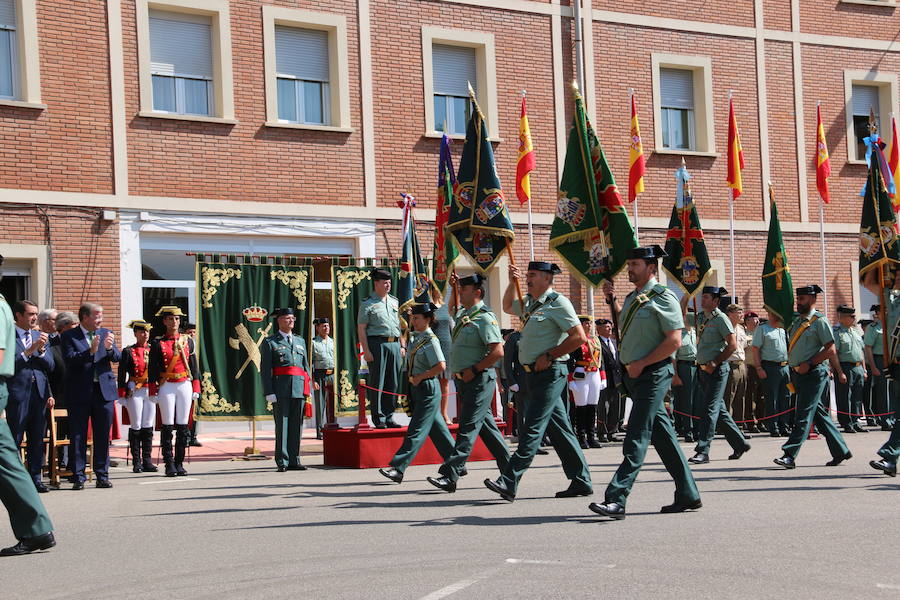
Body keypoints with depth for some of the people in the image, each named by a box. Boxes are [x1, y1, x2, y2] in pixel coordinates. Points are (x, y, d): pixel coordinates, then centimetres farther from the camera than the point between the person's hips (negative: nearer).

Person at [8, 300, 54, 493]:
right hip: (17, 392, -5)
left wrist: (41, 350, -6)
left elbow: (50, 366, 11)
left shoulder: (40, 336, 15)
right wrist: (30, 350, -15)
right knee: (14, 438, -3)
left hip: (40, 392, 5)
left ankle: (35, 477, 13)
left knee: (37, 439, 8)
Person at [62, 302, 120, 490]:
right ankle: (78, 476, 5)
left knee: (103, 436, 6)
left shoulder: (106, 333, 11)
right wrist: (90, 351, -26)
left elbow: (117, 358, 2)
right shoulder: (69, 336, 0)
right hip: (79, 392, -3)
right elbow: (70, 359, -14)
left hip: (104, 390, 3)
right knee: (78, 436, 0)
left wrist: (109, 348, -19)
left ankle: (102, 475, 13)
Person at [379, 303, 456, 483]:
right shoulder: (414, 337, 11)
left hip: (428, 388, -10)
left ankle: (397, 468, -14)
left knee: (417, 430, -9)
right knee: (436, 429, 14)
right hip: (417, 388, 10)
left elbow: (441, 366, -23)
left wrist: (419, 377, -17)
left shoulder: (430, 340, -14)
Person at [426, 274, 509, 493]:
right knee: (486, 426, 14)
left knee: (468, 427, -11)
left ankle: (450, 475, -16)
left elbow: (498, 352, -21)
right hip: (464, 380, 10)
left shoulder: (485, 318, -13)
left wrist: (473, 371, -19)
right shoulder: (461, 314, 14)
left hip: (480, 379, -10)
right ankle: (509, 469, 23)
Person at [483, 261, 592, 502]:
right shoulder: (529, 303, 17)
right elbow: (507, 307, 37)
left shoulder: (557, 303, -10)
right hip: (534, 374, 9)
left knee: (532, 428, -12)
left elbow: (579, 336, -16)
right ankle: (581, 481, 16)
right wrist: (512, 283, 21)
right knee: (559, 429, 10)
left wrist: (549, 356, -16)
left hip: (549, 373, -9)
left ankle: (509, 482, -16)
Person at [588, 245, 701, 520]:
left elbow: (674, 340, -17)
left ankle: (616, 500, -18)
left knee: (636, 438, -13)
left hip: (654, 374, -9)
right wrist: (611, 299, 23)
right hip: (635, 375, 9)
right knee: (662, 434, 12)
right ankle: (688, 495, 19)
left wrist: (641, 364, -17)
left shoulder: (663, 297, -10)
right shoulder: (632, 298, 16)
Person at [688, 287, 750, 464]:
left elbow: (732, 344, -13)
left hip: (717, 370, -8)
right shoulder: (700, 317, 13)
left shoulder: (721, 319, -9)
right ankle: (740, 444, 24)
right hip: (703, 369, 8)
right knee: (719, 409, 13)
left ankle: (703, 451, -13)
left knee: (710, 409, -11)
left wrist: (715, 363, -15)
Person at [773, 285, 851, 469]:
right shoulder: (796, 321, 15)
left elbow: (830, 349, -12)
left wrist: (808, 364, -15)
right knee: (819, 413, 11)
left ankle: (790, 455, -17)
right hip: (798, 374, 8)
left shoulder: (820, 320, -6)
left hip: (813, 373, -8)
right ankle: (840, 451, 19)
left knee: (804, 414, -11)